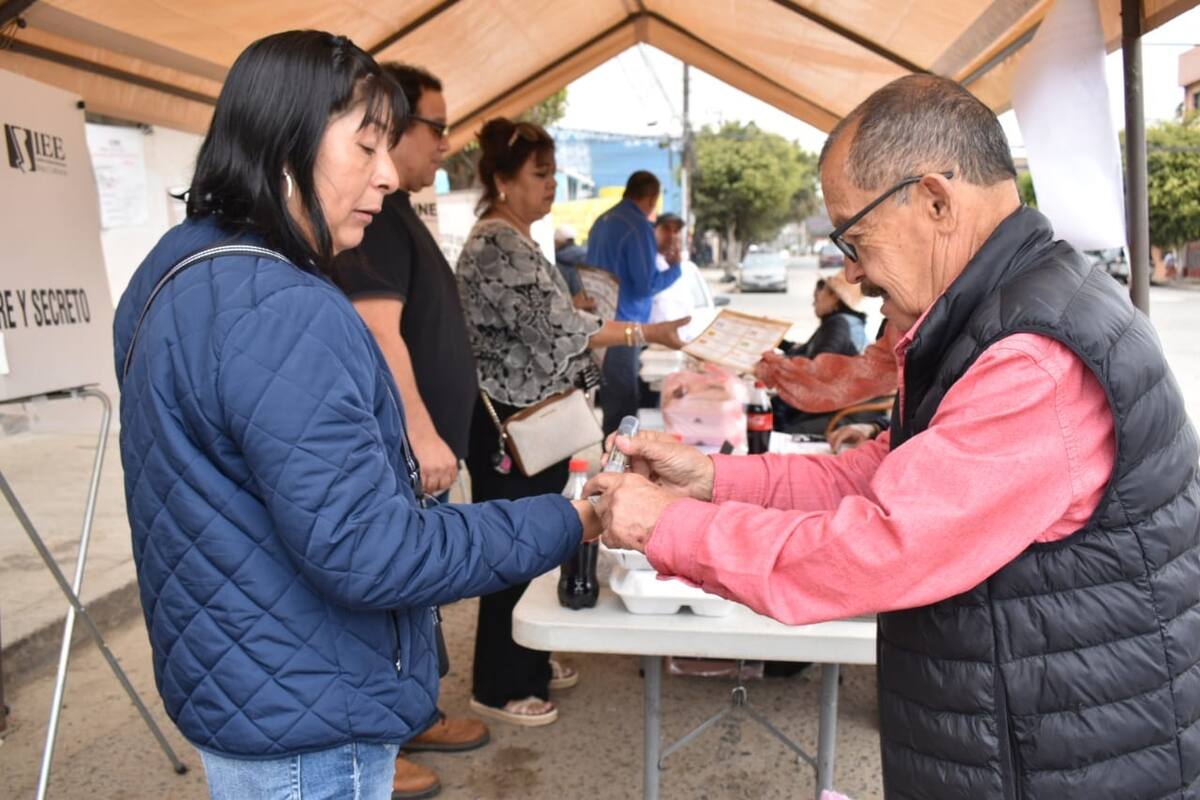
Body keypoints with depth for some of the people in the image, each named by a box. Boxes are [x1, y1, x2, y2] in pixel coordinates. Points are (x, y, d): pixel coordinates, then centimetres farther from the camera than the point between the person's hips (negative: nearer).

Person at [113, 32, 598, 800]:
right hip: (303, 720, -10)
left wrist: (404, 460, 18)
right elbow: (368, 554, -28)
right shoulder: (279, 311, -27)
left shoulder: (185, 272, 6)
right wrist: (565, 523, -21)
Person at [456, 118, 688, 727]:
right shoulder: (496, 246, -18)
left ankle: (529, 662, 32)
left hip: (533, 420, 10)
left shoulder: (516, 241, 14)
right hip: (510, 426, -10)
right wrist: (645, 333, -21)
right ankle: (500, 687, 14)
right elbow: (557, 328, -23)